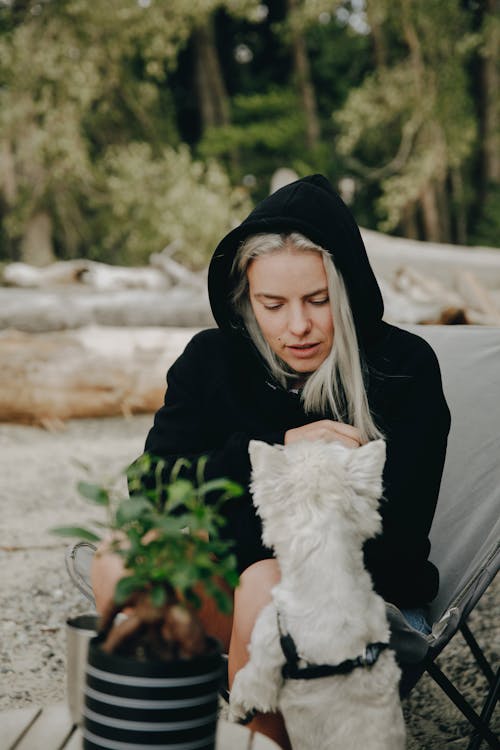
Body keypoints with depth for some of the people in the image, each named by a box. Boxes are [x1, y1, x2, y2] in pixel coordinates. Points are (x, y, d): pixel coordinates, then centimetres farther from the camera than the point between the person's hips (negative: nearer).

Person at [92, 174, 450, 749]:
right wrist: (275, 445, -20)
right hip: (234, 579, 3)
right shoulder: (212, 361, 0)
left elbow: (398, 535, -15)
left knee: (265, 586, -34)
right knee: (122, 561, -23)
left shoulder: (404, 367, -10)